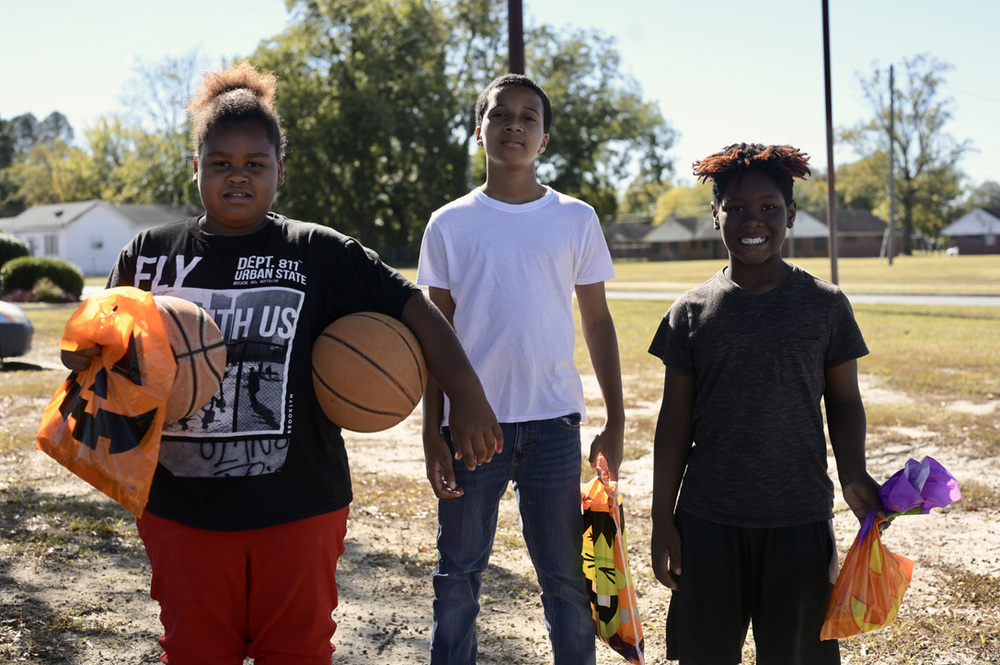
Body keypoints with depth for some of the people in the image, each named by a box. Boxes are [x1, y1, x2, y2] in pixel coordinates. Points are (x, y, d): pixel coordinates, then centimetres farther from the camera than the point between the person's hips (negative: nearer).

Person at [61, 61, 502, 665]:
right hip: (183, 507, 2)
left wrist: (468, 400, -15)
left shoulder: (319, 252, -2)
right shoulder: (150, 254, 5)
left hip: (297, 506, -2)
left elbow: (415, 309, -6)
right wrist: (89, 354, -8)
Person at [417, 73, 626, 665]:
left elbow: (598, 321, 9)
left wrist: (615, 422, 4)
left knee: (568, 577, 6)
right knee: (458, 577, 8)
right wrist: (433, 434, 0)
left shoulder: (576, 219, 6)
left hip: (553, 422, 0)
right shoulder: (450, 224, 5)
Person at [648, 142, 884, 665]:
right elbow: (675, 420, 4)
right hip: (707, 520, 1)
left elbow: (844, 402, 7)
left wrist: (853, 474, -11)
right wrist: (663, 520, 3)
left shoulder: (825, 304, 0)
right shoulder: (691, 311, 1)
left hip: (800, 520, 0)